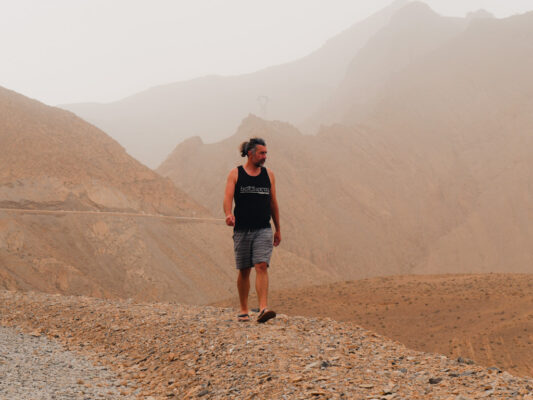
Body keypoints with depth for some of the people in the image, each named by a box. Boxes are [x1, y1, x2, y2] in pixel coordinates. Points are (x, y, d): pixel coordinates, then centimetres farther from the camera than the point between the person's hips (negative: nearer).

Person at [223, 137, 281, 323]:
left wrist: (278, 229, 17)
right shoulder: (235, 174, 2)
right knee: (244, 271, 6)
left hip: (263, 230, 1)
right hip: (242, 229, -1)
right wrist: (228, 214, -31)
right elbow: (228, 197, -10)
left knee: (262, 266, -14)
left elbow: (273, 203, 16)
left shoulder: (268, 175, 10)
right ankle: (244, 310, 20)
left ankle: (263, 308, -23)